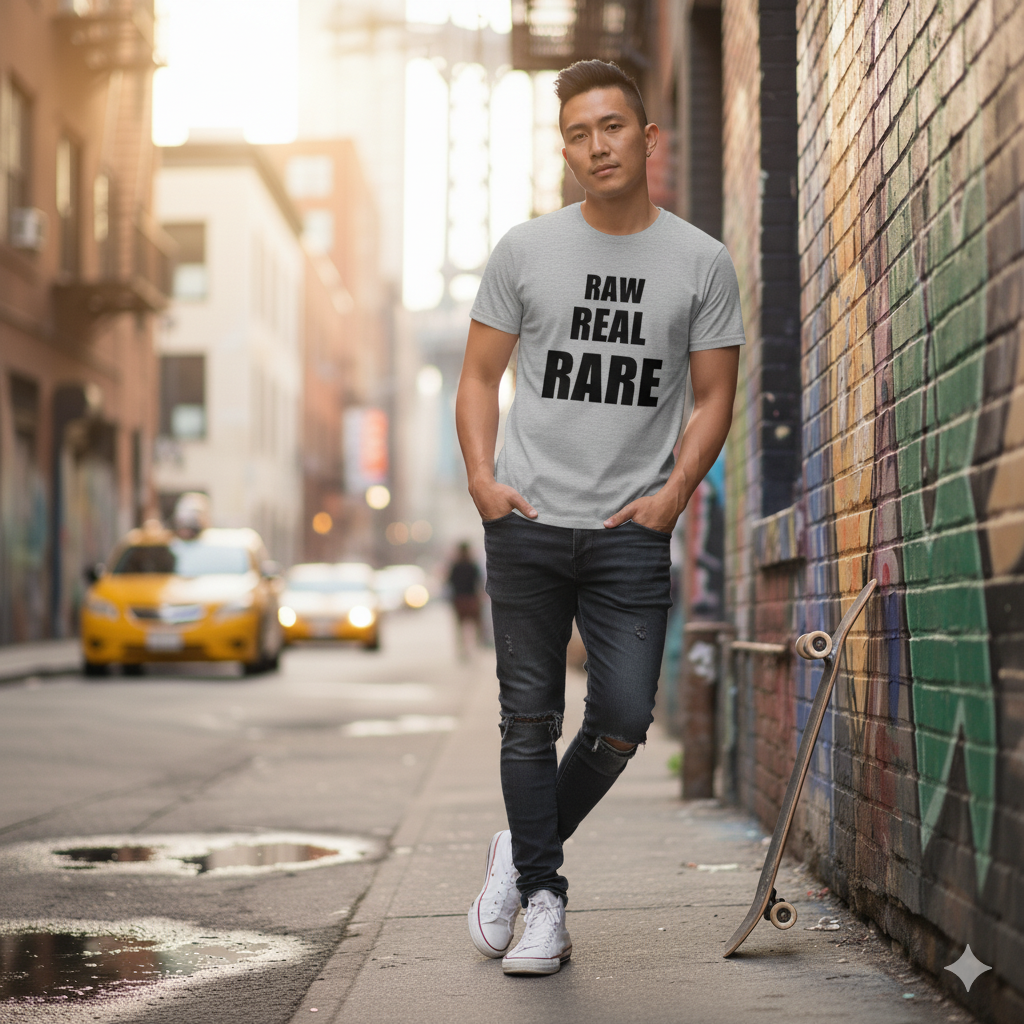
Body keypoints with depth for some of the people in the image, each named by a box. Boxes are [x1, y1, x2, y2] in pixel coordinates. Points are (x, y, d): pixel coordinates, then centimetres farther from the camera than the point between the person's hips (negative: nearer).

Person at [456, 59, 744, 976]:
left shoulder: (701, 262, 4)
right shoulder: (525, 250, 5)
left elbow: (714, 395, 6)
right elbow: (480, 375, 10)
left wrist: (676, 489, -8)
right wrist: (482, 477, -4)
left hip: (631, 531, 0)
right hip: (526, 524, 0)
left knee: (623, 719, -4)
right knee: (531, 718, 3)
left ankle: (522, 850, 21)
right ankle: (543, 897, 16)